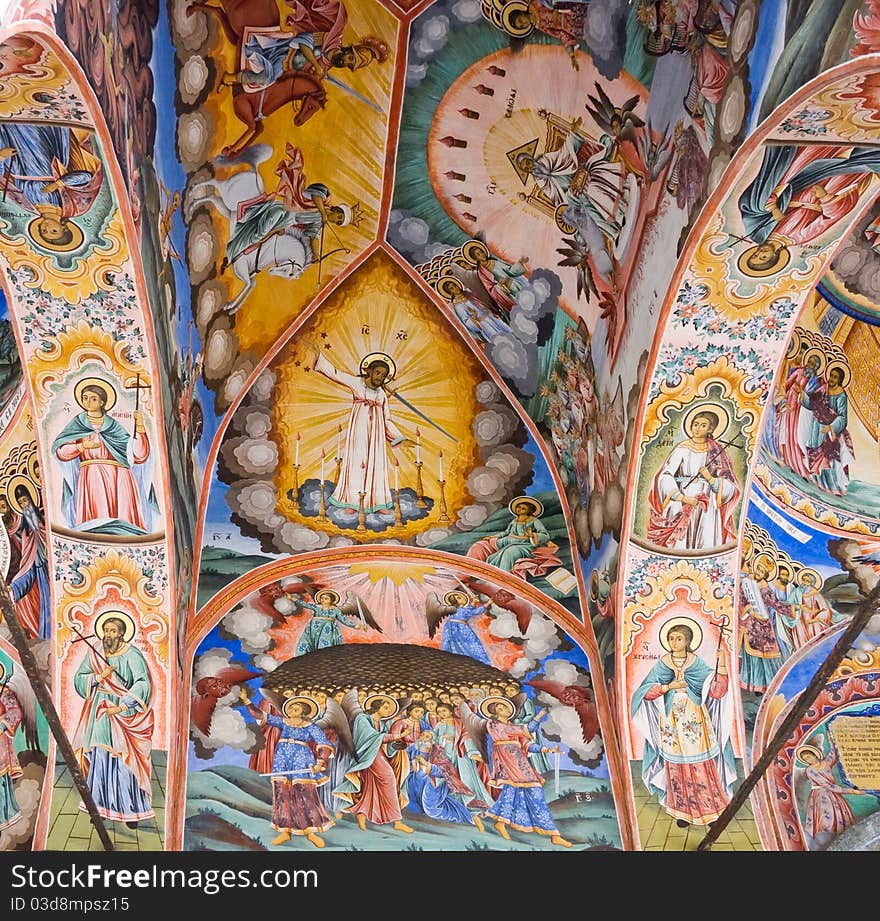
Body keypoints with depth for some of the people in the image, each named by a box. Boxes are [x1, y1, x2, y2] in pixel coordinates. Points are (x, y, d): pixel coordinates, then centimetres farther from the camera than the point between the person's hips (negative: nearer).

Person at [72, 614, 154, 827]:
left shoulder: (132, 655, -11)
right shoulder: (94, 654, 6)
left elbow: (143, 684, -19)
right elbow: (78, 679, 5)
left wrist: (122, 707, -23)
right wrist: (98, 677, -13)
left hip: (124, 715, -4)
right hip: (99, 716, 4)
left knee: (124, 761, -3)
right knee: (98, 759, 4)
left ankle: (131, 810, 6)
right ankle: (100, 806, 15)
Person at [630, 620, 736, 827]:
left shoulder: (698, 664, 0)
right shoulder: (661, 664, 1)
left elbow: (717, 691, -7)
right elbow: (646, 693, -4)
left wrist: (722, 665, -18)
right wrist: (669, 686, -16)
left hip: (695, 723, -1)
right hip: (671, 723, 1)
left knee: (702, 766, 1)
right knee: (676, 767, 6)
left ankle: (712, 810, 15)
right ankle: (683, 812, 19)